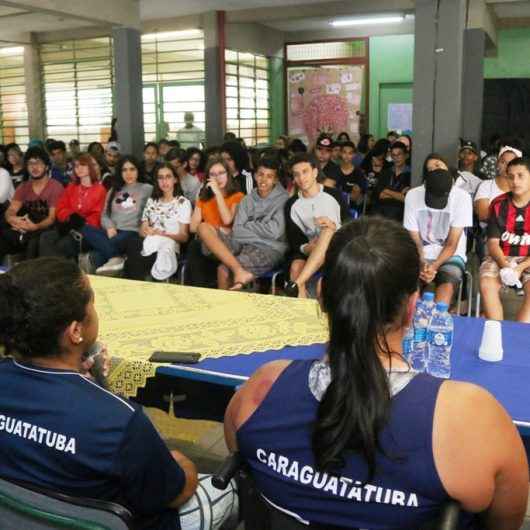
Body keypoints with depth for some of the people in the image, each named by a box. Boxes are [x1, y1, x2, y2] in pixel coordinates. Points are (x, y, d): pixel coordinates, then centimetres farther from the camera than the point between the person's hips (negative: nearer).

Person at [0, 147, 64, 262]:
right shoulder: (23, 187, 15)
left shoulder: (56, 187, -3)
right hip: (24, 230, 5)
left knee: (34, 241, -38)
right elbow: (10, 210, 4)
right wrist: (12, 219, -22)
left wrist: (35, 227, -32)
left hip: (45, 230, -5)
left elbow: (53, 218, -11)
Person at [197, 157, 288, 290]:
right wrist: (258, 228, -11)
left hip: (269, 249, -6)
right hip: (244, 244, 6)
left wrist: (248, 226, 1)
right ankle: (239, 271, -27)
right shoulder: (248, 199, 12)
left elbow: (273, 232, -11)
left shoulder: (283, 200, -2)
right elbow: (237, 230, 3)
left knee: (224, 270, -27)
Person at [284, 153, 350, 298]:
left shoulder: (334, 195, 2)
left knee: (328, 231, -36)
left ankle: (295, 285, -47)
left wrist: (334, 227, -20)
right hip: (308, 250, 2)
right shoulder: (291, 204, 7)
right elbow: (294, 240, 4)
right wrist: (307, 248, -19)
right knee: (296, 267, -33)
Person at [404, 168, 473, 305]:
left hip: (450, 256, -1)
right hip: (420, 256, 1)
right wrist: (423, 264, -23)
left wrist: (434, 266, -27)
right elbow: (415, 241, -4)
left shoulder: (462, 198, -13)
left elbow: (451, 244, -10)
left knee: (448, 284, -33)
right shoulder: (412, 196, -8)